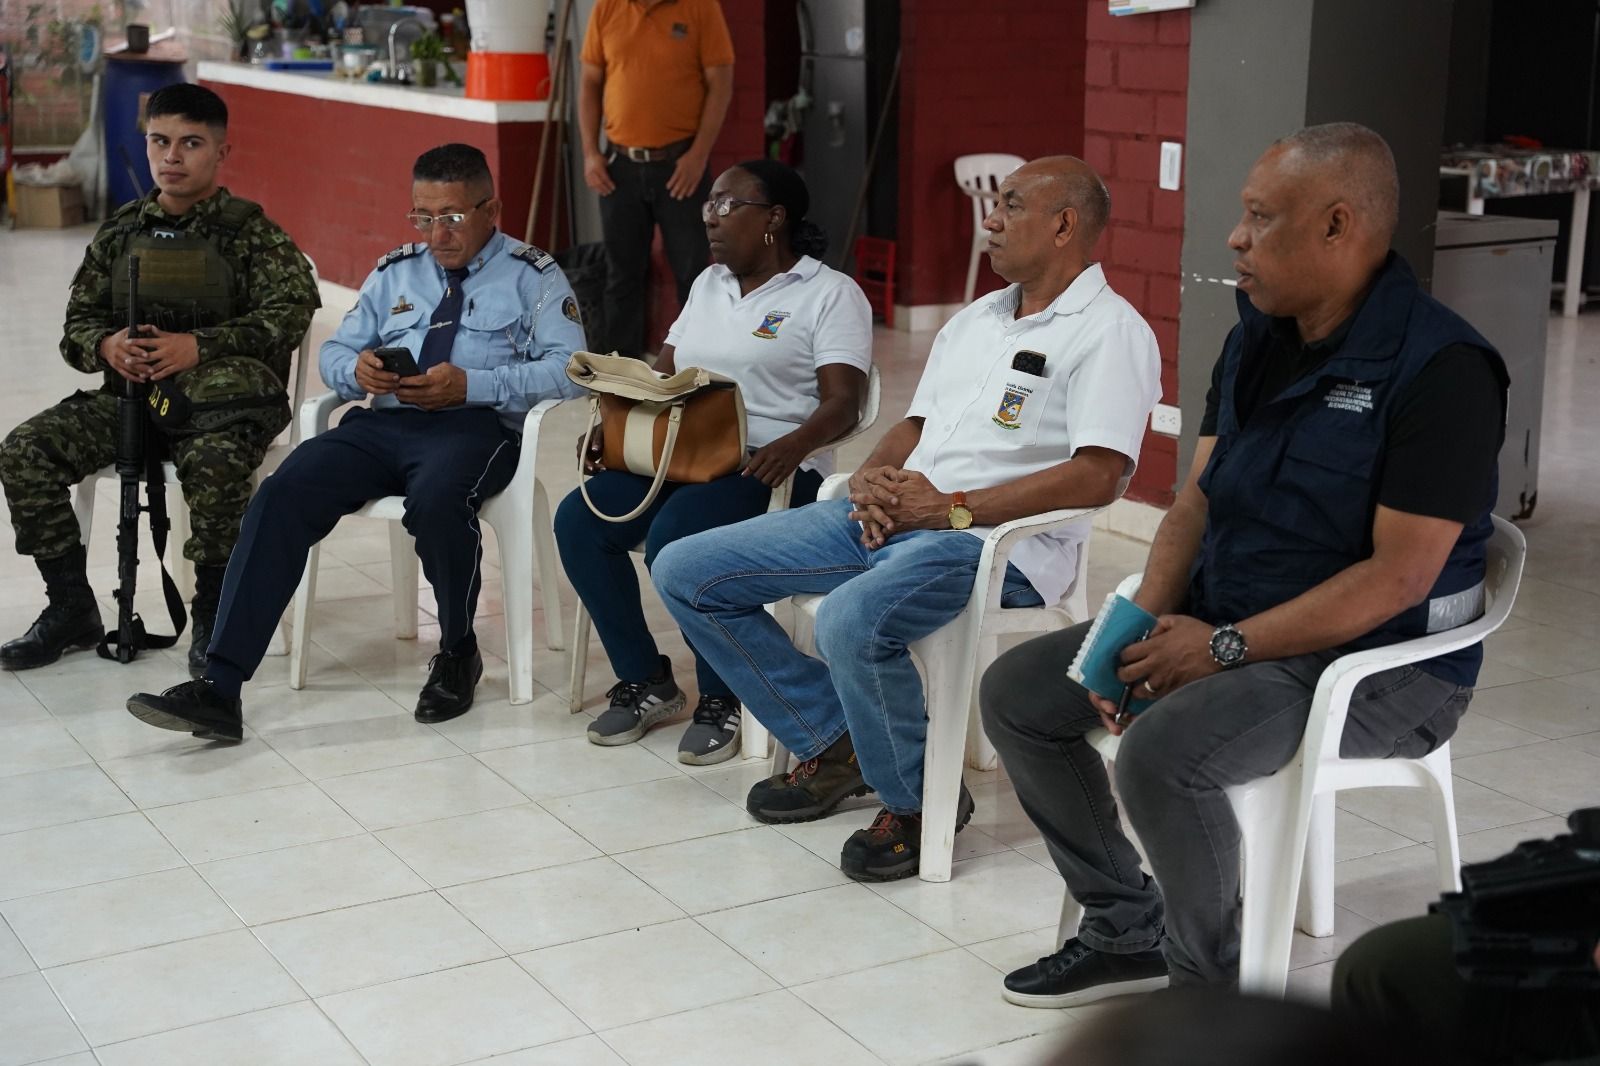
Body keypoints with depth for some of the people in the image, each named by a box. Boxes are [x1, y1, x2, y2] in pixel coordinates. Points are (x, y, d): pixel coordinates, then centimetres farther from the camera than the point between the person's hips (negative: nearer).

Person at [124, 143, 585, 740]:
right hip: (383, 422, 5)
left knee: (435, 500, -39)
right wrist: (357, 369, -1)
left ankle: (458, 655, -10)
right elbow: (333, 353, 24)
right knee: (283, 495, -22)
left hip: (474, 425, -4)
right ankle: (218, 690, -27)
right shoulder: (395, 272, 25)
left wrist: (469, 385, -15)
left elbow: (567, 371, -4)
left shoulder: (533, 276, 9)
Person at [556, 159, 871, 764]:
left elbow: (842, 403, -11)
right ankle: (646, 682, -4)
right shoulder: (709, 284, 22)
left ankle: (722, 699, -14)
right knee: (578, 520, -18)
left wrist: (796, 445, -33)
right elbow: (663, 373, 20)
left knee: (672, 538, -34)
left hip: (768, 466, -7)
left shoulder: (830, 294, -1)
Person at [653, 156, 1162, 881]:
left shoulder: (1109, 330, -4)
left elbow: (1098, 476, -16)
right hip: (887, 517, 9)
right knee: (685, 573, 1)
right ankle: (833, 745, 9)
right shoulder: (972, 321, 23)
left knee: (851, 621, -39)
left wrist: (953, 509, -17)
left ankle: (917, 803, -11)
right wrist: (872, 479, 0)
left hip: (993, 538, -9)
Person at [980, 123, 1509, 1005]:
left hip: (1382, 661, -8)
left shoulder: (1438, 368, -19)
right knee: (1015, 693, 1)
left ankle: (1211, 983, -6)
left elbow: (1400, 576, -23)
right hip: (1224, 627, 9)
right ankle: (1127, 927, 14)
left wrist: (1224, 648, -23)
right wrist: (1143, 624, -9)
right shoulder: (1256, 340, 7)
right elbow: (1197, 500, 8)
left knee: (1162, 753, -32)